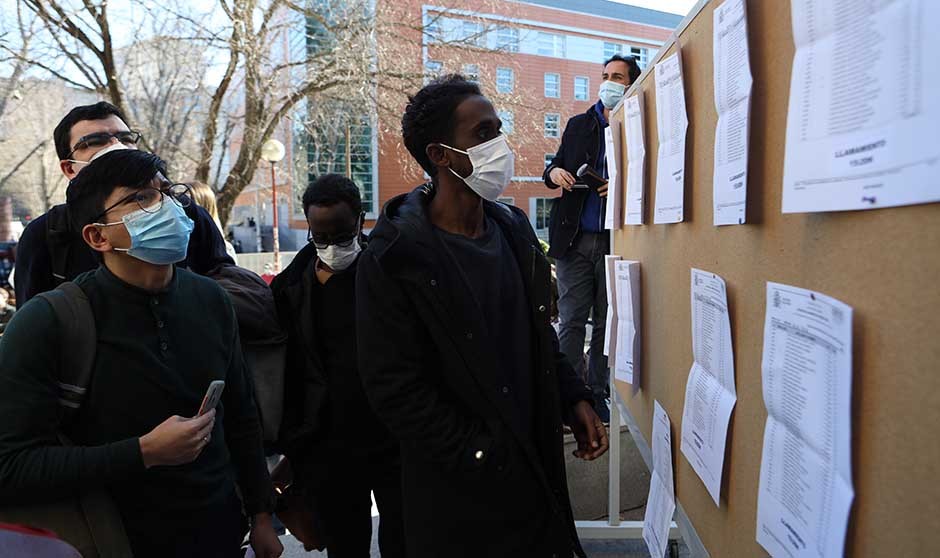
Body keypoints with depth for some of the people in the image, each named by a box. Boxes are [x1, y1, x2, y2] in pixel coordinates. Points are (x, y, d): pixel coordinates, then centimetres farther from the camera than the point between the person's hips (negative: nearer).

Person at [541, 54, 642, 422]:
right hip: (575, 238, 2)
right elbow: (556, 166, 21)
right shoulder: (578, 126, 13)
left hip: (614, 240, -2)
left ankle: (597, 394, 19)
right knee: (571, 321, 3)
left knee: (606, 322, 8)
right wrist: (554, 174, -3)